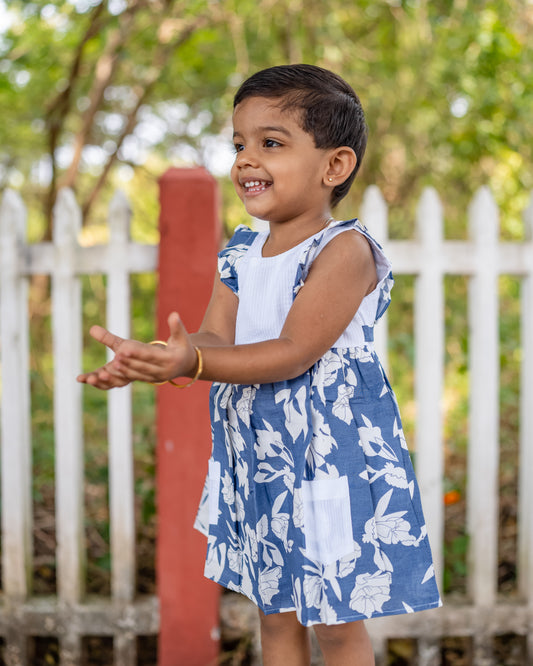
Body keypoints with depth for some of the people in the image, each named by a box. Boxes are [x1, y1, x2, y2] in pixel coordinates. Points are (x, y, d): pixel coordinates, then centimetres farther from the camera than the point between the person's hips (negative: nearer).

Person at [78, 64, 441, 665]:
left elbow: (294, 351, -24)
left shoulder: (345, 250, -16)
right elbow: (217, 337, -2)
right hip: (257, 459, 7)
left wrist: (194, 362, -34)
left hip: (331, 462, -7)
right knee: (275, 613, 17)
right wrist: (155, 360, -23)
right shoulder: (240, 253, 7)